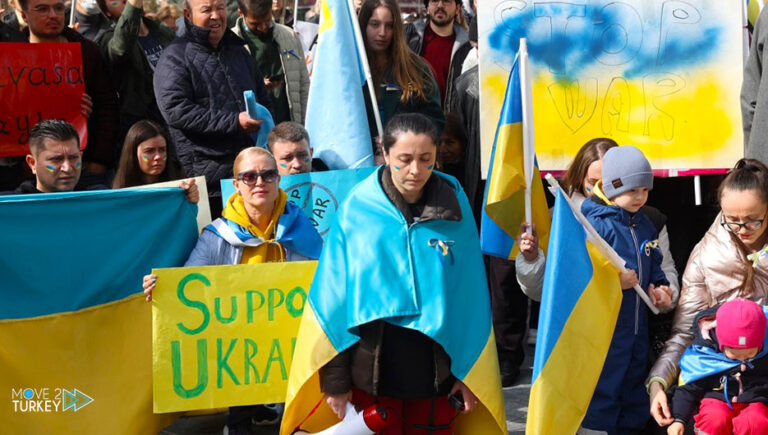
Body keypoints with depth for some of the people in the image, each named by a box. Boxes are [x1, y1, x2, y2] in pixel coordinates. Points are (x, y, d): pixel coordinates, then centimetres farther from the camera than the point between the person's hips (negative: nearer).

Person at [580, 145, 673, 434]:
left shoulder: (645, 225, 11)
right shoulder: (595, 224, -15)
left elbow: (655, 266, 21)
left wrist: (662, 289, 4)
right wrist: (613, 281, -28)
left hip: (637, 327, 8)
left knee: (633, 389, 17)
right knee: (602, 391, -2)